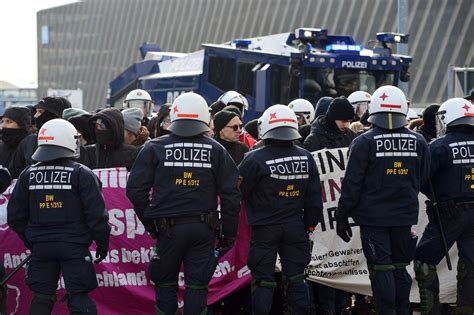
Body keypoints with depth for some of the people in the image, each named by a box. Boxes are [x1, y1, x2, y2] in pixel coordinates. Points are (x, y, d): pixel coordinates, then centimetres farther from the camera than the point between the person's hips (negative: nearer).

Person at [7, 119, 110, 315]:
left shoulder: (28, 175, 4)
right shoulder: (82, 174, -8)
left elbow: (15, 215, 8)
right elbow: (96, 214, -9)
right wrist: (102, 243, 3)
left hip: (40, 245, 4)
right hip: (74, 246, -3)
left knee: (41, 298, 12)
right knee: (79, 299, -1)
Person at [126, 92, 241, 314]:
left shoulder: (155, 148, 0)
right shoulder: (216, 151, 3)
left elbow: (135, 190, -4)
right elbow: (230, 195, 1)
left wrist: (149, 222, 7)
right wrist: (229, 234, 8)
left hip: (168, 228, 0)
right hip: (203, 229, 1)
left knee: (166, 283, 14)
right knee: (197, 285, 6)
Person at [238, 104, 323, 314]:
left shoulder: (255, 159, -14)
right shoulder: (306, 158, 1)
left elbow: (239, 191, -7)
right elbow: (314, 197, 5)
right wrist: (310, 223, 15)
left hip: (264, 228, -3)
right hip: (295, 226, 4)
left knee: (263, 280, 2)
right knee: (296, 277, 11)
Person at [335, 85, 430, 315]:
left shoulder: (365, 142, -9)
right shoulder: (418, 142, 3)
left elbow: (352, 184, -8)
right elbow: (423, 180, 12)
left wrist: (342, 216, -1)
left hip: (374, 216, -4)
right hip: (405, 216, 4)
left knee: (381, 268, 1)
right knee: (400, 267, 14)